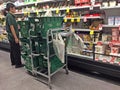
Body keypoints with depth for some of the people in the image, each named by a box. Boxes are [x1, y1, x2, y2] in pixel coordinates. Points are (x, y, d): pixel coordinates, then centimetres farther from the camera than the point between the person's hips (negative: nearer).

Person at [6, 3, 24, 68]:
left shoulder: (10, 16, 13)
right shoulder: (9, 16, -16)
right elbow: (11, 27, -21)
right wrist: (16, 37, -22)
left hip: (11, 36, 10)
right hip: (13, 36, -10)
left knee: (12, 50, 17)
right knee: (17, 50, -2)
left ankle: (13, 62, 29)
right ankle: (18, 64, 7)